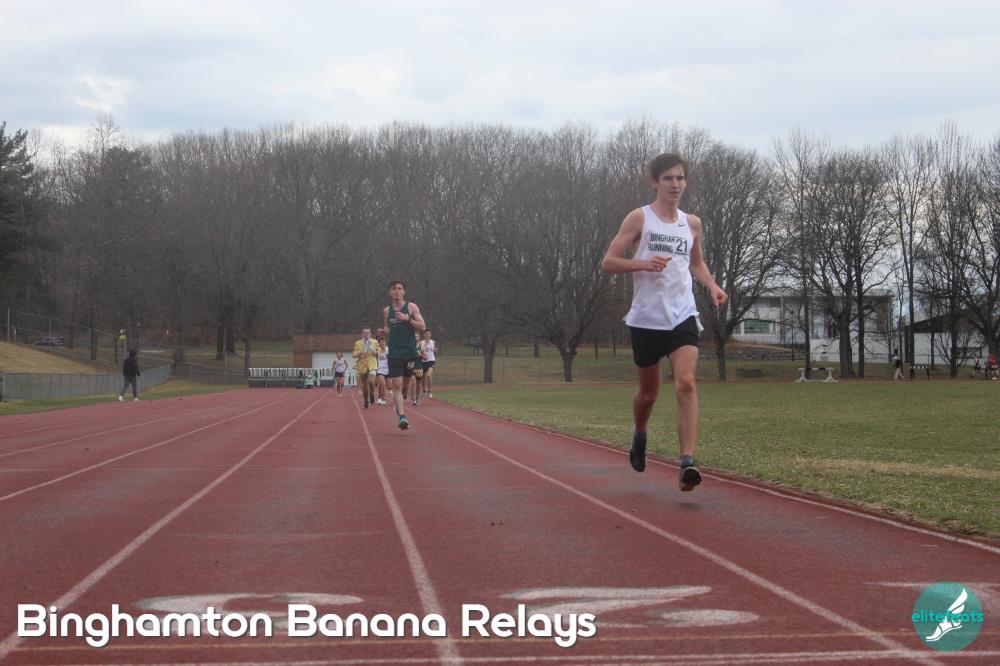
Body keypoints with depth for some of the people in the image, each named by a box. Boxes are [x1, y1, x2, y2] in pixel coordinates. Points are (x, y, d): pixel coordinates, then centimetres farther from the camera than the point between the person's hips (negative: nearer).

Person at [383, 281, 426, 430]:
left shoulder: (411, 307, 1)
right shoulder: (386, 311, 8)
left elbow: (422, 327, -5)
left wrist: (407, 319, -17)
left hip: (410, 351, 0)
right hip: (394, 352, 0)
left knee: (406, 381, 12)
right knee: (397, 385, -11)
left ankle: (399, 403, 42)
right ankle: (402, 417, -16)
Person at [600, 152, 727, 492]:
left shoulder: (692, 223, 13)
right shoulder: (639, 218, 0)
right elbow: (608, 262, -3)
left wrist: (712, 285, 10)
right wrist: (644, 263, -20)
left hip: (683, 315, 2)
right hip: (647, 318, -2)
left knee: (686, 382, -19)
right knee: (649, 392, 11)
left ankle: (687, 462, -24)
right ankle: (639, 435, 44)